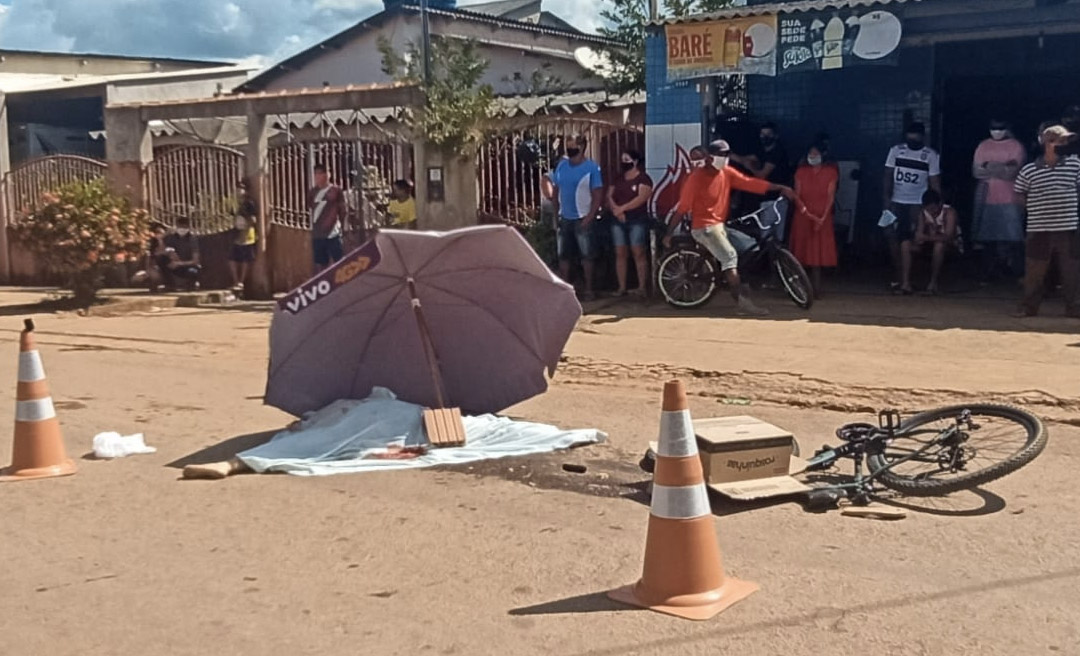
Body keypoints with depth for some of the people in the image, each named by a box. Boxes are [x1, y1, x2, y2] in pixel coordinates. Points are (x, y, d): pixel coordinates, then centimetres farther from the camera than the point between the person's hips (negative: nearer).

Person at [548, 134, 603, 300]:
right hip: (564, 218, 5)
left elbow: (598, 195, -10)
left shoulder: (592, 167, -9)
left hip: (582, 219, -5)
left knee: (586, 256, 1)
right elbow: (555, 190, 12)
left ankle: (589, 290, 8)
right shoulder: (561, 165, 6)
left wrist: (589, 217, -16)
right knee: (563, 255, 9)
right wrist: (556, 213, 4)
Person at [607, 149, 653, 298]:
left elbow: (641, 198, -15)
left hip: (637, 221, -5)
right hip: (618, 221, 5)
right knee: (620, 254, 2)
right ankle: (622, 287, 3)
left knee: (638, 253, -8)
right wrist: (616, 210, -11)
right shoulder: (618, 179, 16)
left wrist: (621, 208, -16)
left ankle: (642, 287, -7)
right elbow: (609, 196, 9)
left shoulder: (643, 178, -2)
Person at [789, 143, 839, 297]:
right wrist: (806, 212, -14)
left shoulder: (830, 172, 2)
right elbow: (797, 195, 2)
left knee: (818, 254, -1)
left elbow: (831, 196, -4)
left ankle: (816, 289, 3)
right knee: (801, 252, 0)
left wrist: (823, 218, -14)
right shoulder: (801, 172, 7)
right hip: (803, 217, 2)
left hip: (822, 219, -1)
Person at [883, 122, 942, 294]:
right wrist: (887, 199, -5)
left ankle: (905, 281, -11)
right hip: (896, 202, 3)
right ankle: (902, 278, 10)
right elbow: (888, 176, 4)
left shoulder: (931, 155, -2)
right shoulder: (896, 150, 4)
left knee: (908, 242, -12)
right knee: (892, 238, -2)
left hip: (917, 204, -3)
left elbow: (935, 183, -1)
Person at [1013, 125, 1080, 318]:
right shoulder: (1029, 170, -1)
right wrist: (1032, 208, 2)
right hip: (1039, 230, -1)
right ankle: (1030, 306, 17)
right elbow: (1019, 194, 11)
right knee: (1035, 271, 5)